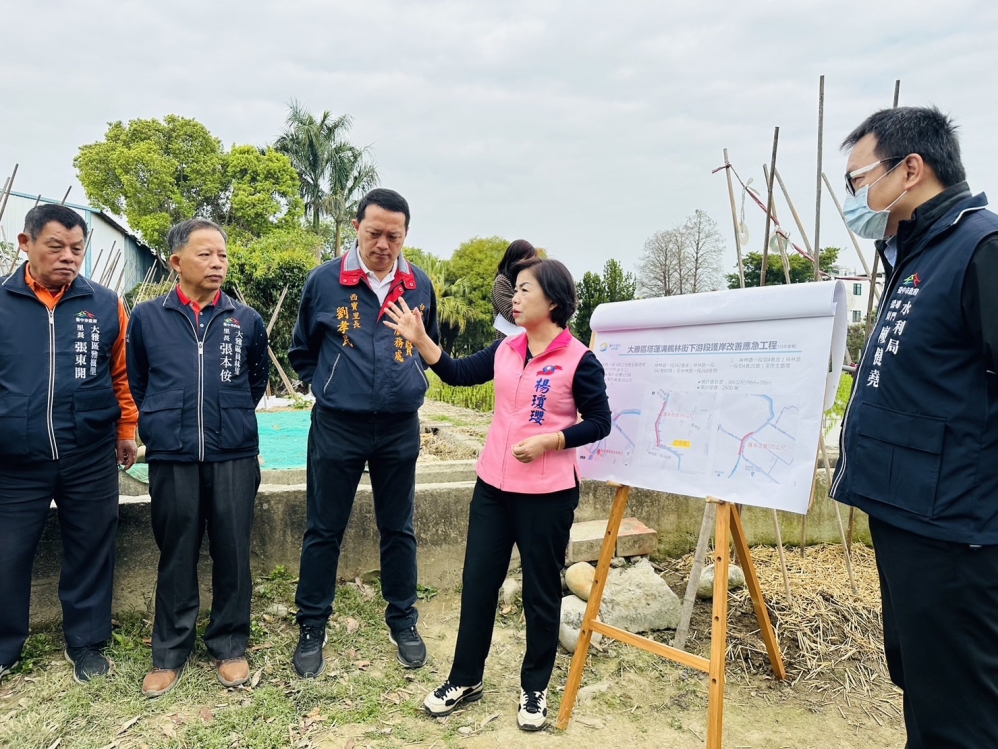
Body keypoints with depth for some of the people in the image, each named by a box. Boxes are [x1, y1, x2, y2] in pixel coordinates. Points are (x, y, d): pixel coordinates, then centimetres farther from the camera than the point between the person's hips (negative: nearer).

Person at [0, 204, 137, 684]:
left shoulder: (104, 305, 0)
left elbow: (122, 374, 7)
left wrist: (127, 432, 8)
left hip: (91, 459, 1)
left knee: (90, 552, 12)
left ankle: (86, 643, 30)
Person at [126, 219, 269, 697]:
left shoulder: (246, 321, 4)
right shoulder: (146, 317, 4)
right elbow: (133, 383, 14)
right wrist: (154, 428, 12)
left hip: (234, 456, 0)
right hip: (171, 458, 0)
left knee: (232, 554, 7)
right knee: (176, 556, 10)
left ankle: (230, 646, 24)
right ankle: (170, 652, 27)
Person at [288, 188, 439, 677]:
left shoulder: (420, 286, 1)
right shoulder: (324, 282, -5)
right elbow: (302, 352, 9)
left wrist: (410, 384, 8)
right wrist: (328, 387, 3)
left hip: (400, 429, 2)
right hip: (337, 427, -1)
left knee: (398, 529, 13)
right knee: (324, 531, 8)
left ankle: (402, 622, 30)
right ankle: (312, 628, 26)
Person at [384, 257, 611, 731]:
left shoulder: (578, 359, -11)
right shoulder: (506, 350, 5)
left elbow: (599, 423, -7)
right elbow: (459, 374, 8)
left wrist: (549, 441, -19)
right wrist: (419, 339, -2)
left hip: (547, 494, -5)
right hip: (493, 486, 5)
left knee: (540, 592, 10)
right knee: (478, 582, 13)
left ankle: (535, 688, 32)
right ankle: (465, 679, 33)